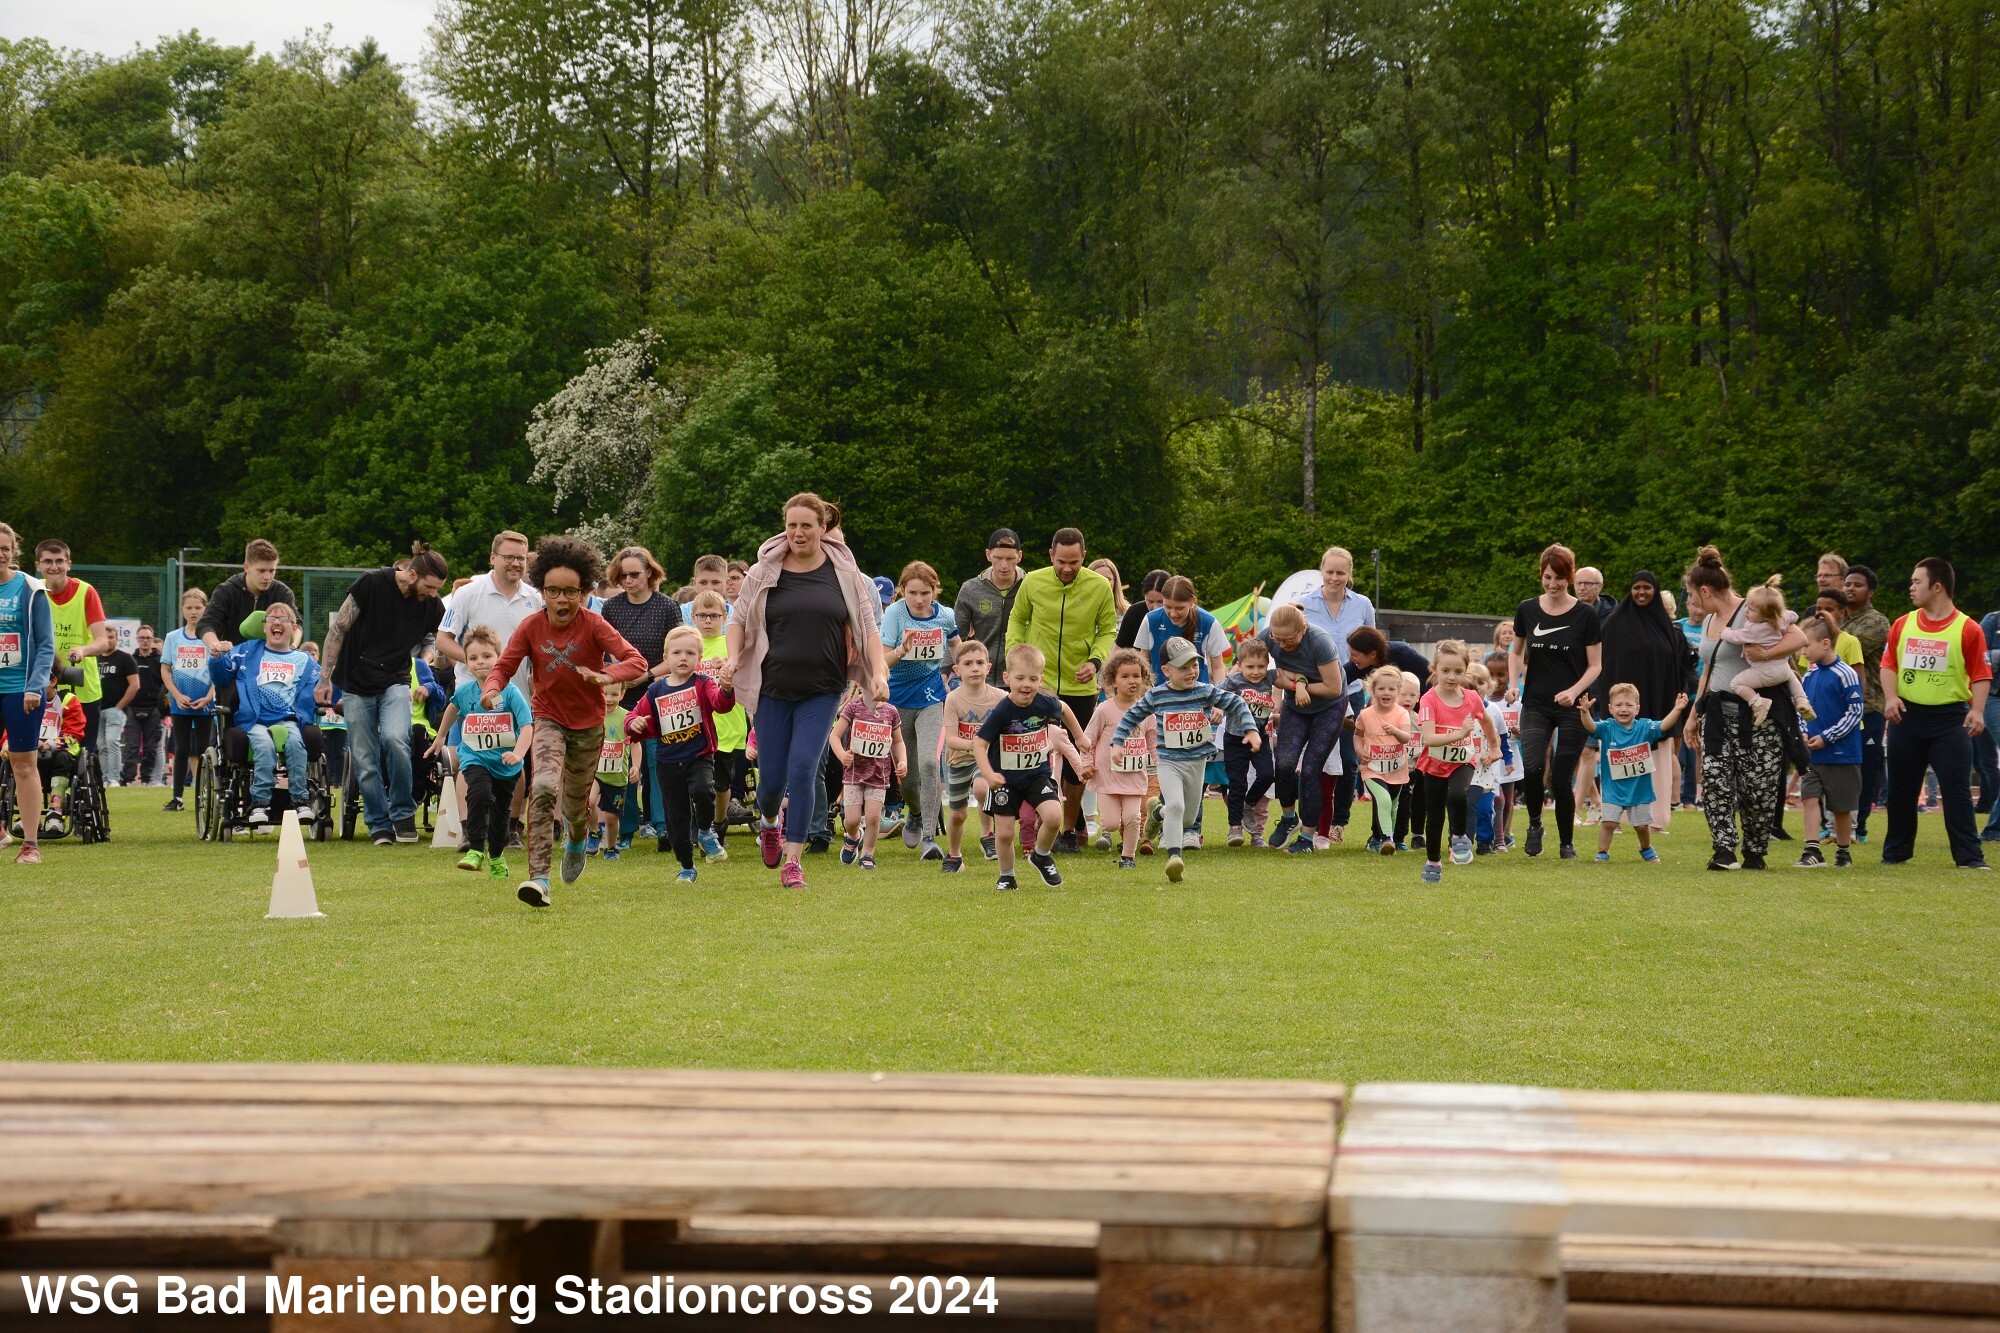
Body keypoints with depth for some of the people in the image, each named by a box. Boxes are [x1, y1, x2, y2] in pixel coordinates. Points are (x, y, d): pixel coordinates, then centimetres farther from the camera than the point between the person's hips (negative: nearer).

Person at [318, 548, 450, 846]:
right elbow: (338, 629, -6)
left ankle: (403, 812, -6)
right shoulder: (372, 584, -13)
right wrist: (326, 677, -6)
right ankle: (379, 825, 14)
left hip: (395, 683, 1)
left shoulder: (431, 605, -3)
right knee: (365, 760, -1)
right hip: (356, 684, -1)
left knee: (394, 739, -24)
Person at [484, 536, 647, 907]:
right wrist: (491, 688, -31)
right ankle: (539, 877, -30)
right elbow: (504, 666, -8)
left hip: (588, 725, 1)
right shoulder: (531, 626, -11)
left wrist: (606, 676, -44)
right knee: (543, 787, -27)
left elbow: (636, 661, -24)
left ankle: (576, 841, 55)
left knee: (575, 804, 14)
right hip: (547, 719, 0)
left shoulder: (593, 625, -16)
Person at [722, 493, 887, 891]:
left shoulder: (844, 573, 2)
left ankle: (792, 861, -4)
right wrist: (732, 657, -7)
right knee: (772, 776, 4)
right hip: (773, 688, 1)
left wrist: (879, 671, -4)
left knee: (802, 769, -13)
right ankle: (769, 823, 40)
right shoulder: (764, 573, 2)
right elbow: (739, 618, 10)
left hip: (822, 691, -1)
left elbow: (868, 626, 7)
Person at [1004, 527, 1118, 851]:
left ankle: (1069, 829, 20)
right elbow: (1017, 620, 11)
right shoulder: (1032, 582, -4)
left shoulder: (1100, 587, -6)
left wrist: (1096, 660, -12)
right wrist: (1014, 656, -1)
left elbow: (1108, 630, 5)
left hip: (1080, 687, 0)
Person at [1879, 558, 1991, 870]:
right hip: (1907, 715, 4)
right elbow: (1889, 664, 8)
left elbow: (1981, 674, -6)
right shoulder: (1902, 625, 7)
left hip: (1950, 718, -4)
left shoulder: (1968, 629, -5)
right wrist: (1891, 697, -8)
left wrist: (1977, 710, -19)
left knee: (1956, 789, -6)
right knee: (1901, 788, 10)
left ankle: (1969, 856, -3)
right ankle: (1896, 852, 22)